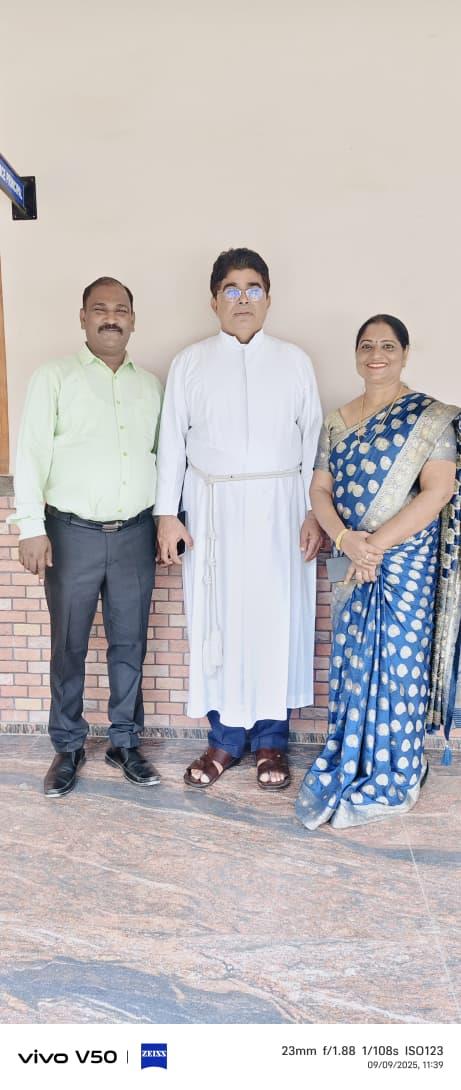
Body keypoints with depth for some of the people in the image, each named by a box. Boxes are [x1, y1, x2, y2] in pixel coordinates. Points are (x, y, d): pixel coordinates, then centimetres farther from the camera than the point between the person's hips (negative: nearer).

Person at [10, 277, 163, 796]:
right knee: (68, 646, 6)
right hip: (73, 533, -3)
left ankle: (125, 742, 24)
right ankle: (67, 747, 22)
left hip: (135, 533, 3)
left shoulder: (151, 384, 11)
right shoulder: (54, 377, 0)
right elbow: (31, 454, -4)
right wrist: (32, 528, -11)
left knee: (129, 644, 10)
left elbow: (163, 454, 15)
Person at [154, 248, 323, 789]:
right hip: (213, 509, 0)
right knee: (216, 622, 4)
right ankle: (225, 738, 19)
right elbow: (171, 441, 4)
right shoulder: (189, 363, 5)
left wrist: (315, 513, -2)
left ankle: (271, 739, 18)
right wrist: (167, 514, -2)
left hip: (279, 509, 0)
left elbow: (313, 439, 5)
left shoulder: (294, 361, 6)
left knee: (277, 620, 2)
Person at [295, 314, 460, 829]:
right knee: (350, 663, 10)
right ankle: (345, 767, 25)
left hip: (405, 562, -4)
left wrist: (376, 544, -18)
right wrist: (345, 538, -13)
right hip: (351, 564, 4)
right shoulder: (337, 421, 10)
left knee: (395, 663, 2)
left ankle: (387, 782, 17)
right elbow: (320, 489, 6)